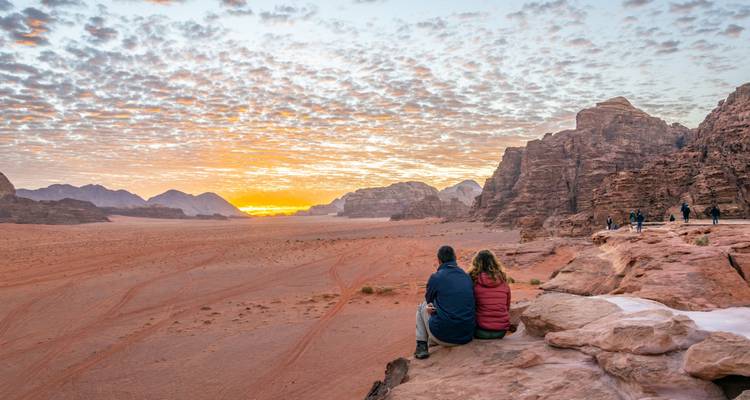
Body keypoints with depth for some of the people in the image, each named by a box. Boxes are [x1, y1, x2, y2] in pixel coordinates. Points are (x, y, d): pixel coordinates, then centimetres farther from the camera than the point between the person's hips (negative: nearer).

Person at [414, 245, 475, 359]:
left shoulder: (436, 277, -7)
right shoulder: (467, 277, 5)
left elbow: (428, 300, 10)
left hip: (443, 337, -5)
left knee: (422, 307, 20)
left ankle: (421, 346, 18)